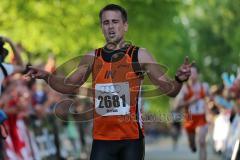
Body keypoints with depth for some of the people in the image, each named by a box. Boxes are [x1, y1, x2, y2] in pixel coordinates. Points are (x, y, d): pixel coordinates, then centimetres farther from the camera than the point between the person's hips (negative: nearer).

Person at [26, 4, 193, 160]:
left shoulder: (139, 55, -2)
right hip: (102, 139, 3)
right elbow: (70, 86, 19)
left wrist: (179, 79, -27)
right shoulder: (92, 58, 7)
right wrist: (47, 76, 1)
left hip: (132, 139, -2)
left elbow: (170, 90, -4)